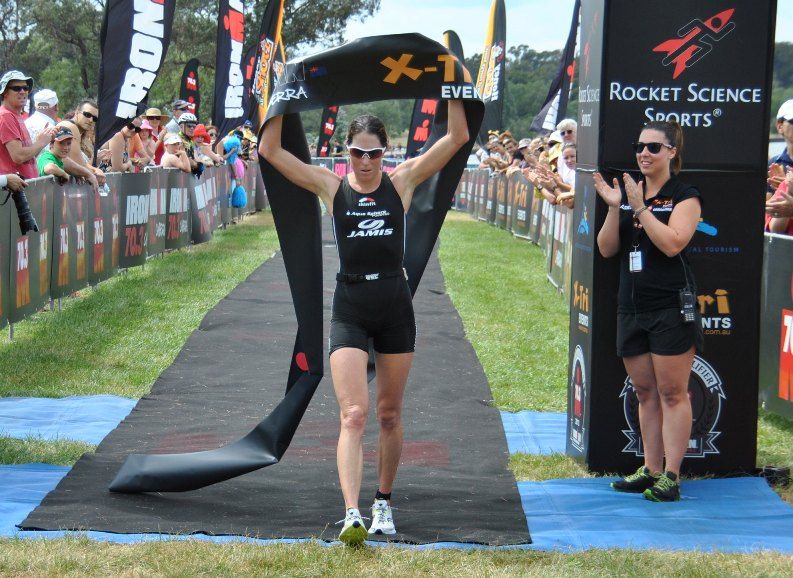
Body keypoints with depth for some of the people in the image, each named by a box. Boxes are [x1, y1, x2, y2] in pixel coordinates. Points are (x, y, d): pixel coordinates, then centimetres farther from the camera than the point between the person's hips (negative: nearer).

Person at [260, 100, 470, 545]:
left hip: (395, 307, 1)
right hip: (349, 310, -1)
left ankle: (384, 503, 28)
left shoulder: (402, 182, 3)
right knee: (353, 415, -13)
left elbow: (458, 138, -2)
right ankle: (352, 514, -23)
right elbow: (270, 150, -4)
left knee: (390, 415, 12)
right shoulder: (331, 186, 2)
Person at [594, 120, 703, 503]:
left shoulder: (684, 196, -4)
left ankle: (671, 475, -2)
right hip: (632, 308, 6)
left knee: (672, 392, -4)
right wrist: (614, 208, -7)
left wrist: (640, 207, -19)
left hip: (671, 306, -6)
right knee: (645, 392, 11)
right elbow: (606, 249, 6)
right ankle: (650, 470, 18)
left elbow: (673, 243, -20)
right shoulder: (627, 192, 11)